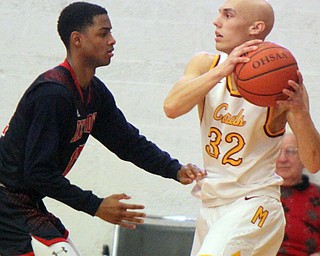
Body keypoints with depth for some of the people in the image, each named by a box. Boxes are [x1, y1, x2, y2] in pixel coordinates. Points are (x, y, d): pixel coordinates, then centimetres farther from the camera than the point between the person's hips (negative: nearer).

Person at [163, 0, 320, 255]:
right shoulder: (206, 64, -1)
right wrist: (222, 70, -31)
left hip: (254, 204, -6)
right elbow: (171, 107, -20)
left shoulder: (282, 85, -12)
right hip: (211, 203, 6)